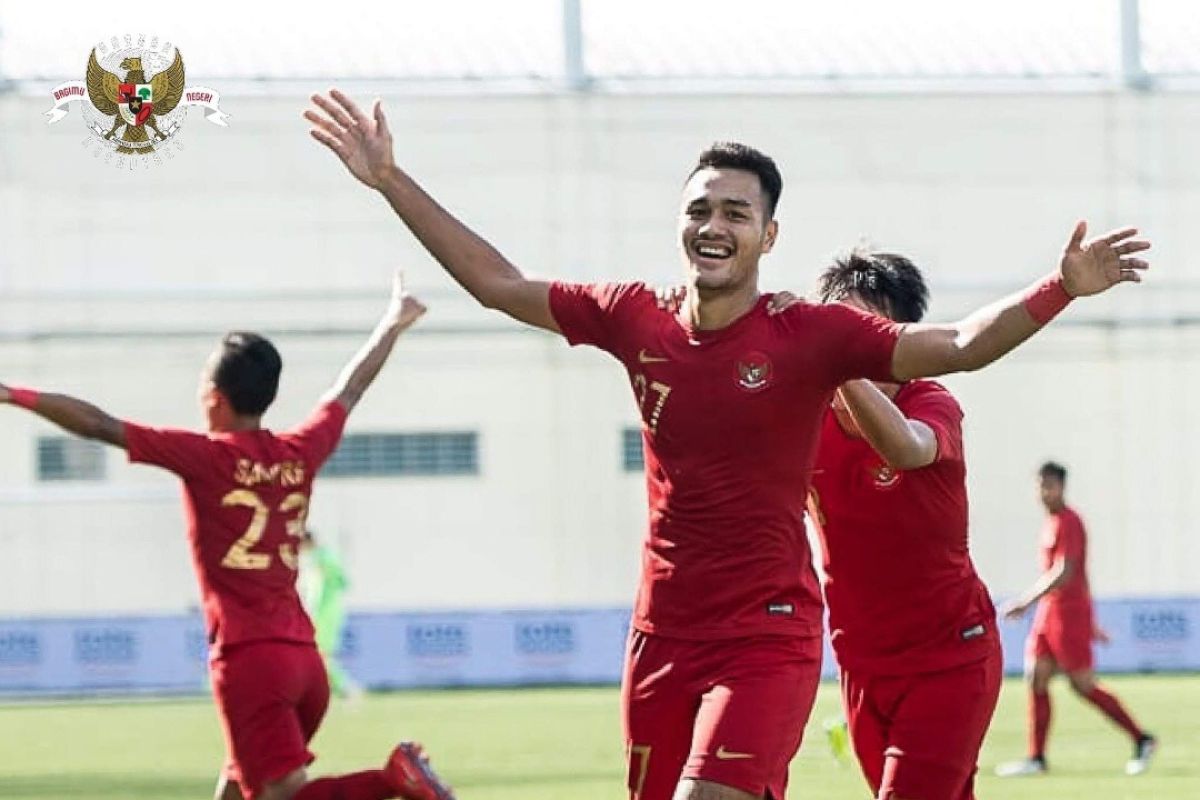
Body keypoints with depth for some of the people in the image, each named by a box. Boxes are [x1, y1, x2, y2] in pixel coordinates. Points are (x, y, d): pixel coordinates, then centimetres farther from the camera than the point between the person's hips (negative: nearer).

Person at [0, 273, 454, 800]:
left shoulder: (206, 456, -5)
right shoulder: (300, 453, 11)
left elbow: (100, 426, -8)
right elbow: (349, 390, 28)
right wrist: (393, 324, 44)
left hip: (247, 658, -6)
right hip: (304, 658, 6)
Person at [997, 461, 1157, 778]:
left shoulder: (1069, 523, -13)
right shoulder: (1052, 523, 16)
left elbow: (1064, 574, -22)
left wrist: (1027, 601, -25)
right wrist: (1089, 620, 27)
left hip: (1069, 611, -9)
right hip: (1048, 613, 9)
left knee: (1084, 686, -4)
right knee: (1036, 680, 1)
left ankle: (1142, 740, 7)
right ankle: (1036, 758, 1)